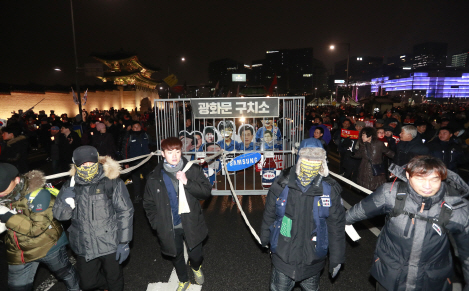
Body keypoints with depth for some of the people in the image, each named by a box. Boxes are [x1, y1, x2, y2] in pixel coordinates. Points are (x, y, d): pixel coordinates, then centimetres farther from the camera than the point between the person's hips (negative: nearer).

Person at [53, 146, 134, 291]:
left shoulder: (112, 182, -13)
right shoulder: (71, 185, 0)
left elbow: (125, 212, -12)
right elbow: (60, 215, 3)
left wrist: (124, 243, -12)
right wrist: (66, 201, -20)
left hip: (110, 244, -3)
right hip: (84, 246, 4)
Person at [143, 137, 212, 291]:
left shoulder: (193, 170, -8)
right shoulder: (155, 177, -4)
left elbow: (206, 191, -11)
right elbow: (148, 203, 5)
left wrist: (187, 182, -25)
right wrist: (157, 224, -1)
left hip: (191, 224, -1)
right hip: (169, 228, 1)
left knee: (196, 255, 10)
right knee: (176, 257, 19)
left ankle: (196, 268, 49)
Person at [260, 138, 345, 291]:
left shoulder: (330, 189, -13)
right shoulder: (281, 184, -14)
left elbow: (336, 226, -3)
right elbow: (269, 214, 1)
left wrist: (336, 258, 4)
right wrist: (265, 239, 13)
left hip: (313, 260, 1)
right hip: (283, 257, 0)